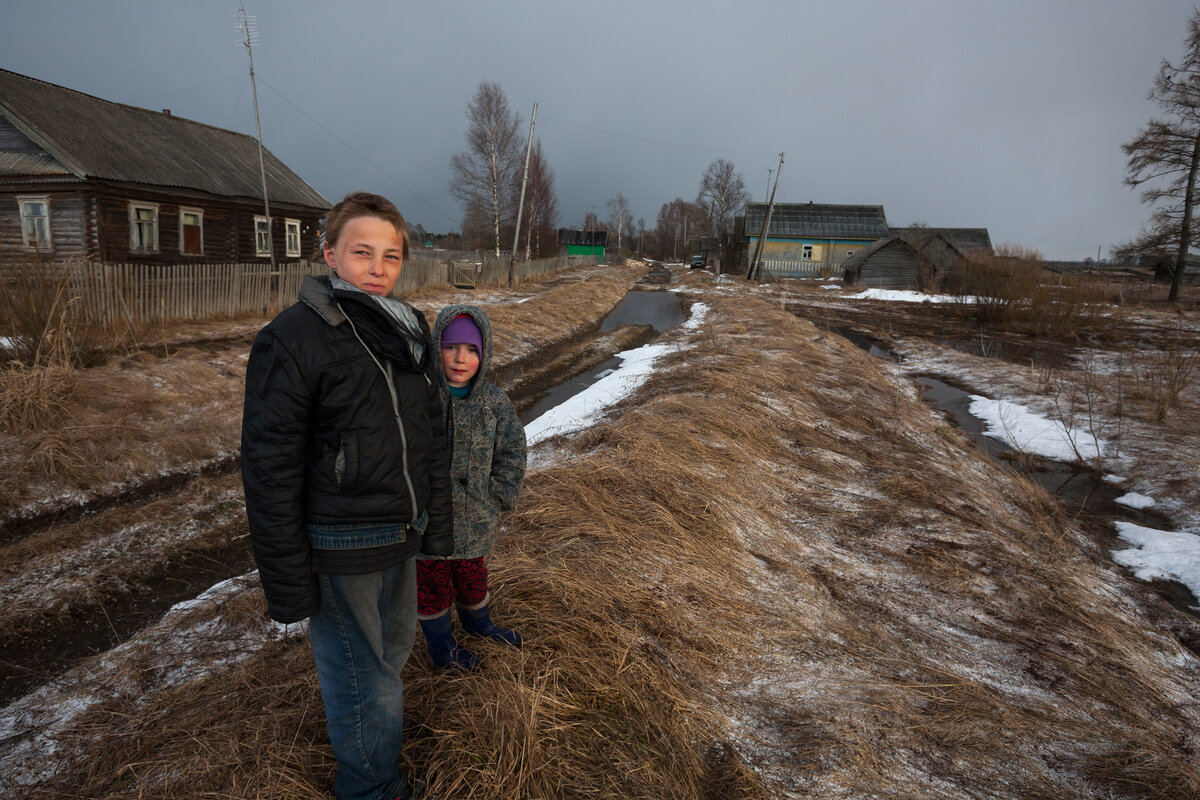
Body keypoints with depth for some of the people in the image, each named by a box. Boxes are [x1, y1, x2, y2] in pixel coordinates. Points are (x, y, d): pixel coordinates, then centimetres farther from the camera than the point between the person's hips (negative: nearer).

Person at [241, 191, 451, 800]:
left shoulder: (410, 330, 5)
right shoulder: (293, 337, -17)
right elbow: (269, 465, -17)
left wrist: (437, 521, 11)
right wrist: (286, 580, -15)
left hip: (399, 536, 7)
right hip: (339, 546, -7)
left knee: (394, 642, 25)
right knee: (361, 669, 10)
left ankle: (354, 714, 54)